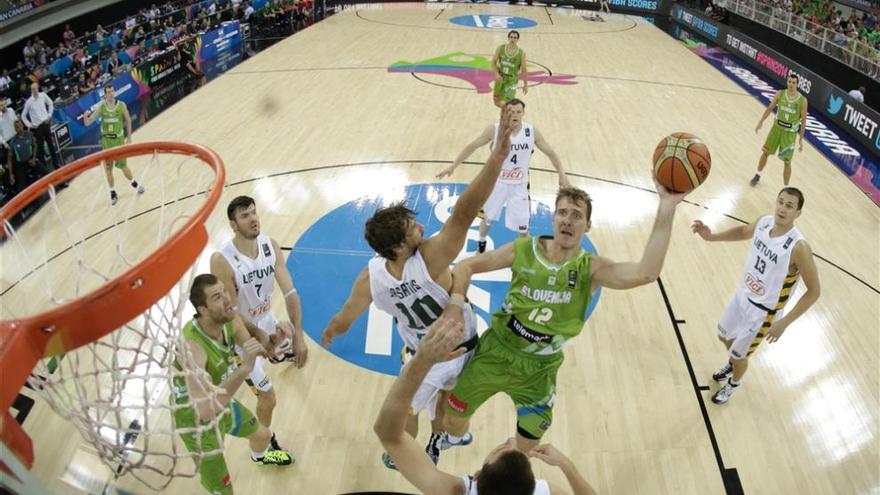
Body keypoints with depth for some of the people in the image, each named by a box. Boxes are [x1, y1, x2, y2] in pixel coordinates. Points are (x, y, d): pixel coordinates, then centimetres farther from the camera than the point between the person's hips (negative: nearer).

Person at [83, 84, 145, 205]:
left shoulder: (121, 105, -8)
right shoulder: (101, 107, -7)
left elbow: (128, 120, 4)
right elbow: (87, 123, -7)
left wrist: (129, 137, 2)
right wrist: (85, 117, -30)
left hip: (119, 140, -1)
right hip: (106, 141, 1)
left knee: (123, 166, 5)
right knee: (108, 168, 5)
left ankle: (135, 183, 32)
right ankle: (113, 193, 17)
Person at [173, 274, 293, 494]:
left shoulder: (230, 320, -18)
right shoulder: (192, 346, -41)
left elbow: (257, 349, -1)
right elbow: (205, 410, -50)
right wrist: (244, 369, -58)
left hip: (221, 403, 8)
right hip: (195, 418, -7)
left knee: (262, 434, 31)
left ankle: (260, 456, 68)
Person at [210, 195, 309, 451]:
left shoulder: (270, 245, -15)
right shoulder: (222, 260, -32)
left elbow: (289, 291, -17)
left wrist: (299, 336, -24)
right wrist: (263, 338, -27)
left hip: (266, 319, 6)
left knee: (287, 343, 37)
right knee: (268, 397, 1)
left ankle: (280, 354, 75)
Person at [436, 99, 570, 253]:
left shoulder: (532, 131, -14)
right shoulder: (494, 130, -17)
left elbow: (550, 152, -2)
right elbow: (472, 146, -8)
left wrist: (562, 174, -5)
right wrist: (452, 166, -10)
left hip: (519, 184, 0)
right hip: (497, 181, 0)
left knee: (522, 225, 3)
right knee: (487, 218, 18)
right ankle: (481, 243, 47)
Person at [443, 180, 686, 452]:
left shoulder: (591, 269, -17)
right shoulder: (525, 249, -11)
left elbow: (645, 273, -37)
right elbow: (466, 266, -3)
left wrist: (666, 207, -45)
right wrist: (455, 303, -23)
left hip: (538, 369, -1)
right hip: (495, 352, 1)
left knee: (526, 449, 13)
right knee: (453, 418, 17)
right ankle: (453, 439, 56)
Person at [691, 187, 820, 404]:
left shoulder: (798, 247, -33)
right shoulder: (764, 222, -14)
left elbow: (814, 291, -23)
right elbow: (743, 231, 11)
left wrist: (784, 323, -23)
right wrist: (711, 236, -6)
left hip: (762, 310, -6)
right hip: (743, 294, 6)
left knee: (738, 354, 13)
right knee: (724, 336, 28)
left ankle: (735, 382, 47)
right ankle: (732, 364, 60)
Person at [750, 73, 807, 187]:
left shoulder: (802, 100, -15)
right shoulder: (780, 94, -8)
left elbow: (803, 120, -10)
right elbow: (770, 108, 6)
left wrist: (801, 140, -10)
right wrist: (761, 121, -1)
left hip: (790, 133, -3)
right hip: (777, 127, 3)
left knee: (787, 162, 2)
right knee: (765, 152, 14)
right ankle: (757, 175, 38)